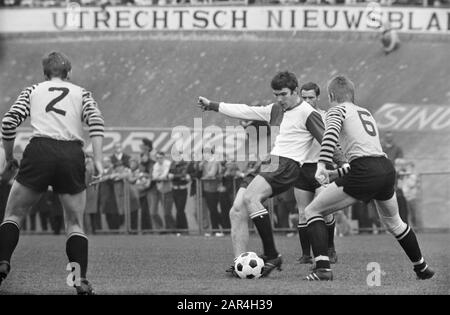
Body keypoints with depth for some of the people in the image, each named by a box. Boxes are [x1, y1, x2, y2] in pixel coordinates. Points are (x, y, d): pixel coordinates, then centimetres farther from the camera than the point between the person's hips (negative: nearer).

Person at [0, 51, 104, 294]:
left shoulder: (32, 91, 19)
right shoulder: (81, 93, 19)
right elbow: (96, 121, 2)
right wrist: (97, 160, -4)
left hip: (40, 150, -1)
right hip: (73, 154, 1)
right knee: (75, 224, 11)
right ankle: (80, 278, -4)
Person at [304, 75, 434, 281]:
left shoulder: (338, 110, 5)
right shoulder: (366, 112, 26)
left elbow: (331, 133, -16)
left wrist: (321, 165, -26)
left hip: (364, 171, -7)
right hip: (387, 169, 7)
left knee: (312, 211, 4)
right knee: (393, 222, 33)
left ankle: (322, 268, -12)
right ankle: (421, 267, 45)